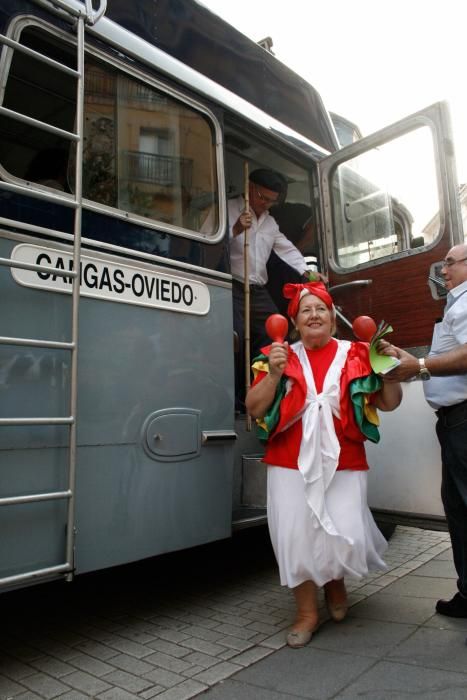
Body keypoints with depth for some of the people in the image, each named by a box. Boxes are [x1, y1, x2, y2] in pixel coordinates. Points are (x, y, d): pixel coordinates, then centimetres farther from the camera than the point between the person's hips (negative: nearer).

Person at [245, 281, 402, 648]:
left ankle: (336, 581, 33)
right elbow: (254, 409, 0)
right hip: (290, 464, 1)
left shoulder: (356, 356, 3)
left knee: (346, 538, -6)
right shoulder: (279, 357, 3)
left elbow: (390, 403, 9)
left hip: (343, 464, 0)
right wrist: (274, 374, -15)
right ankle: (307, 612, 24)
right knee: (296, 537, -2)